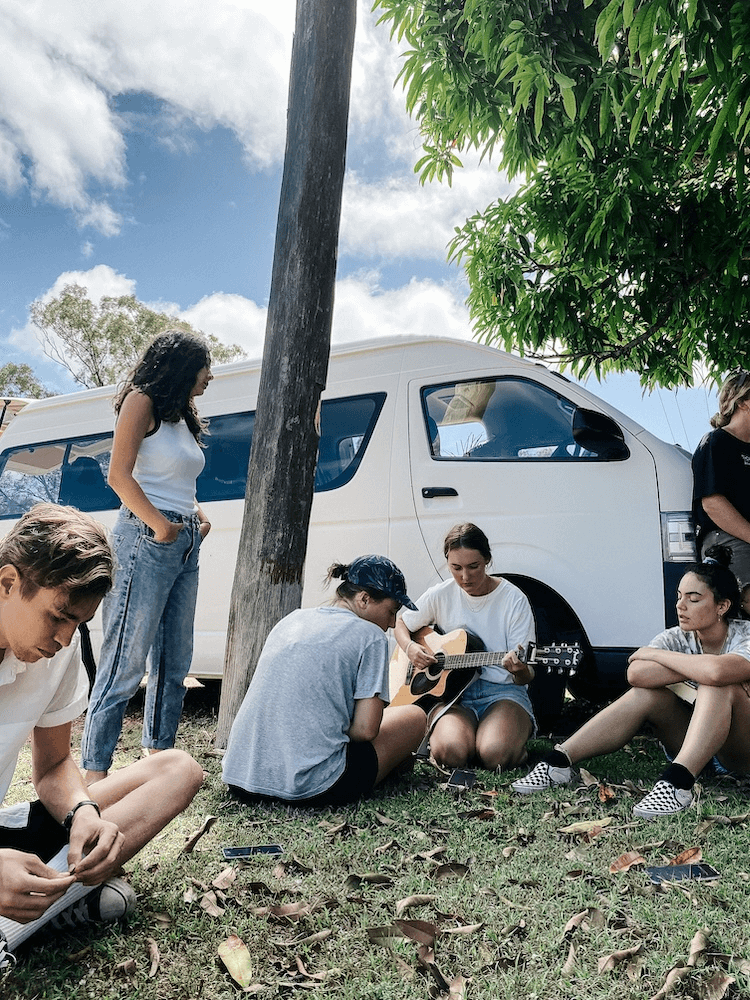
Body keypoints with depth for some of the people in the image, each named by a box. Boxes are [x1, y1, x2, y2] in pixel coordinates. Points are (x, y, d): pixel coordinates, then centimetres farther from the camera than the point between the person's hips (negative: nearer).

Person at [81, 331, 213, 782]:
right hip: (147, 540, -8)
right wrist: (159, 523, -17)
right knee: (127, 662, -7)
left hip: (186, 543, 8)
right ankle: (96, 770, 0)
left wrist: (199, 515, 8)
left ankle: (159, 756, 22)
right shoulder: (142, 401, -1)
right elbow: (119, 474, -10)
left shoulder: (182, 416, 23)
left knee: (174, 664, 11)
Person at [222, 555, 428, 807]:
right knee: (414, 716, 12)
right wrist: (338, 731, 9)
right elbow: (366, 730, -10)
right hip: (309, 789, -7)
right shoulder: (370, 635, -6)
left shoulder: (291, 619, 13)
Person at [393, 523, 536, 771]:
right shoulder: (440, 595, 2)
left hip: (502, 691, -1)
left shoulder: (514, 599, -5)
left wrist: (520, 670, -30)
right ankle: (435, 734, 6)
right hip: (451, 690, 1)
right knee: (450, 752, -29)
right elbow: (402, 624, 18)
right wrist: (410, 647, -5)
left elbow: (526, 676, -5)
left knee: (495, 755, -30)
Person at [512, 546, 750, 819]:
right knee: (647, 694, -24)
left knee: (719, 686, -32)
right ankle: (559, 762, -29)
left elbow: (717, 672, -42)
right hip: (689, 744, 4)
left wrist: (655, 654, -26)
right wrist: (699, 668, -26)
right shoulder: (677, 638, -4)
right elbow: (636, 674, -25)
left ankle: (677, 782, -42)